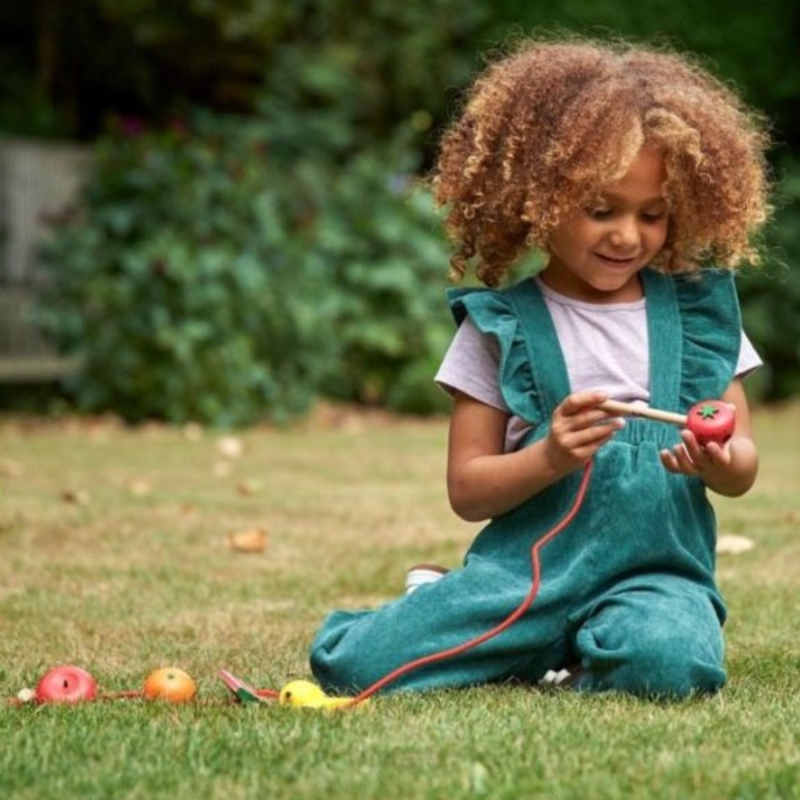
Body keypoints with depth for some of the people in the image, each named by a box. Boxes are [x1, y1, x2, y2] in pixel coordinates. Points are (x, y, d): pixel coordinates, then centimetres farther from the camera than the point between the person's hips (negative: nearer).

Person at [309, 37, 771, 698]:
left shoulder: (699, 309, 9)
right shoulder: (501, 327, 4)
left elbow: (744, 469, 12)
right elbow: (466, 490, 1)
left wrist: (720, 463, -13)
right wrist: (549, 459, -18)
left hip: (654, 568, 1)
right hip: (526, 567, 0)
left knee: (667, 662, -36)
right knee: (352, 664, -19)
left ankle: (579, 662, -2)